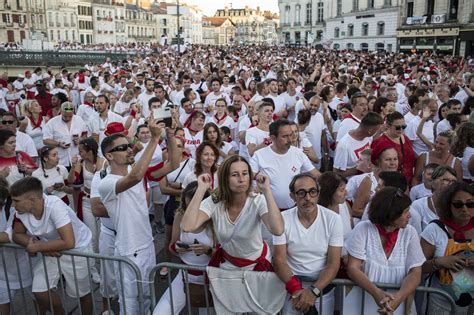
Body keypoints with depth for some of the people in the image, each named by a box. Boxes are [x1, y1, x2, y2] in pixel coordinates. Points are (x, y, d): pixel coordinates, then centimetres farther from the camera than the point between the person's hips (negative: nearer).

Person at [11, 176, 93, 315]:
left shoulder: (54, 205, -34)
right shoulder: (22, 210, -14)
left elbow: (68, 243, -36)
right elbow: (17, 235, 1)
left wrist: (37, 247, -25)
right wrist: (33, 243, -19)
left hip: (76, 248, -5)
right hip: (51, 250, 6)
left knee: (81, 292, 9)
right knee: (39, 292, -3)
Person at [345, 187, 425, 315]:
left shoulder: (410, 233, 0)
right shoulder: (363, 229, -6)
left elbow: (415, 273, -4)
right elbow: (353, 268, -8)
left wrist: (397, 299, -20)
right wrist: (376, 292, -22)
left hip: (398, 299, 2)